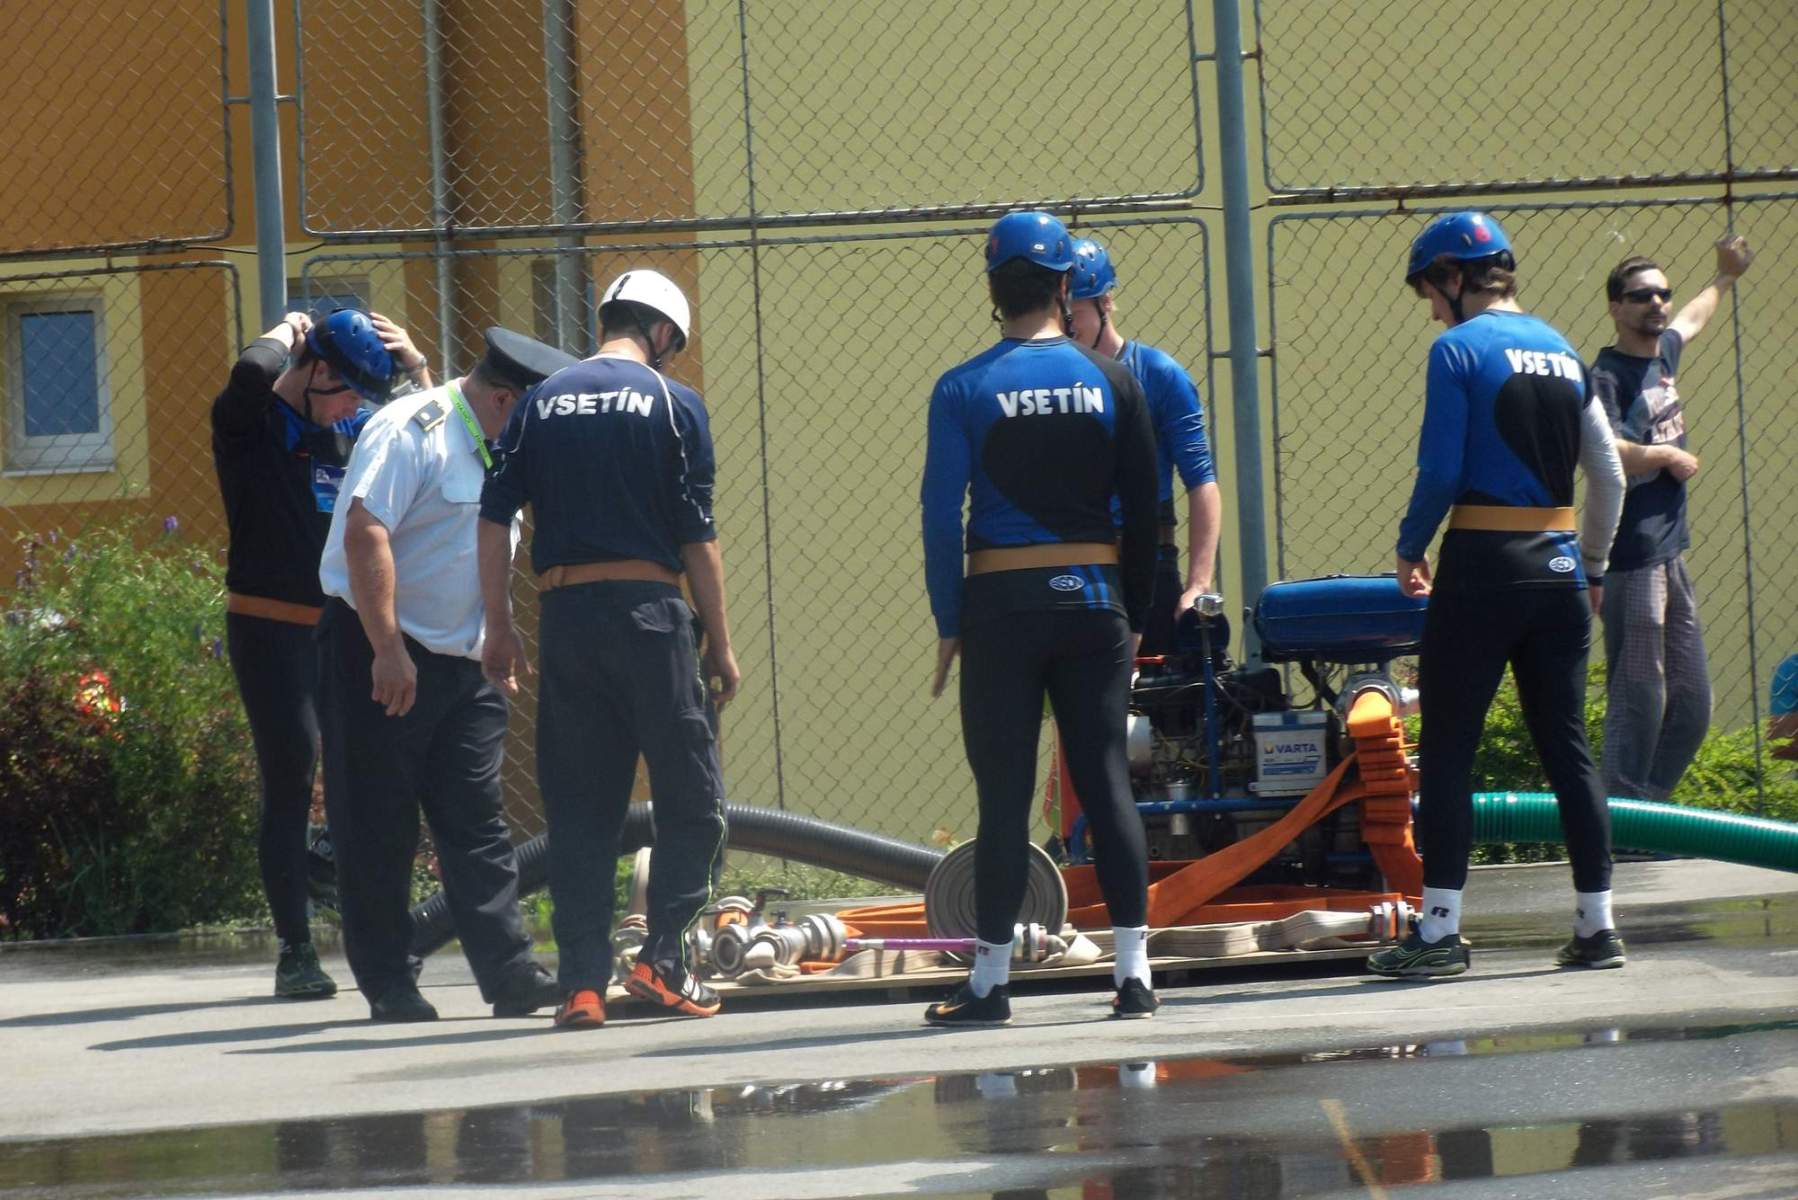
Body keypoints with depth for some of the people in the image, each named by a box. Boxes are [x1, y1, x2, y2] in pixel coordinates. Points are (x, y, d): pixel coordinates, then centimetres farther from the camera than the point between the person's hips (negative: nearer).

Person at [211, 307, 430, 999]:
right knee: (290, 787, -7)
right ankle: (295, 954, -3)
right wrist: (285, 335, -7)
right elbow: (252, 374, -28)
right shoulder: (250, 422, -6)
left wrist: (415, 366, 4)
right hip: (270, 628, -6)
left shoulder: (352, 432, 13)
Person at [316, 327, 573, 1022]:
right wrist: (388, 650, -27)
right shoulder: (410, 431, -14)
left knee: (476, 824, 3)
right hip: (380, 657, -8)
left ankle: (509, 973, 0)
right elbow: (365, 533, -24)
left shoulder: (493, 450, 16)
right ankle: (388, 986, 2)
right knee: (378, 830, -2)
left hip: (461, 662, 8)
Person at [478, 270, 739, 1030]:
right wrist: (720, 645, 3)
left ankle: (582, 981, 2)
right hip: (650, 611, -4)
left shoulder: (543, 403, 10)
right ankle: (662, 958, -4)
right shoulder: (674, 404, 1)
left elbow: (494, 517, 5)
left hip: (565, 618, 4)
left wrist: (499, 627, 10)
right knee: (690, 796, 6)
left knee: (578, 807, 7)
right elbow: (698, 536, -2)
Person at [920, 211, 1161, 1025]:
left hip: (1002, 600, -2)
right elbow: (1143, 507, 4)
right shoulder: (1111, 382, 2)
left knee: (1004, 794, 2)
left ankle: (990, 981, 4)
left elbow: (942, 515, -6)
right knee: (1107, 781, 3)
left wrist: (948, 623, 1)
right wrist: (1135, 616, 11)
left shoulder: (964, 390, -4)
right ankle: (1133, 971, -1)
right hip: (1093, 598, 2)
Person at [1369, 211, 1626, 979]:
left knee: (1449, 749, -1)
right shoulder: (1561, 352, 12)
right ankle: (1596, 926, 8)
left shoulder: (1459, 349, -7)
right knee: (1566, 749, 9)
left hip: (1483, 568, -6)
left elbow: (1441, 470, -12)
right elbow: (1608, 475, 14)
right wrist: (1593, 567, 23)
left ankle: (1440, 931, -5)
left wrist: (1410, 550, 3)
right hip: (1558, 567, 6)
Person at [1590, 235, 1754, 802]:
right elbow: (1603, 453, -29)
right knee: (1640, 699, -10)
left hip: (1672, 553, 9)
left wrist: (1725, 277, 55)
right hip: (1632, 559, -9)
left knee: (1691, 706, 12)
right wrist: (1668, 457, -15)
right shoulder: (1607, 375, -12)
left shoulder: (1663, 353, 14)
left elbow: (1690, 319, 39)